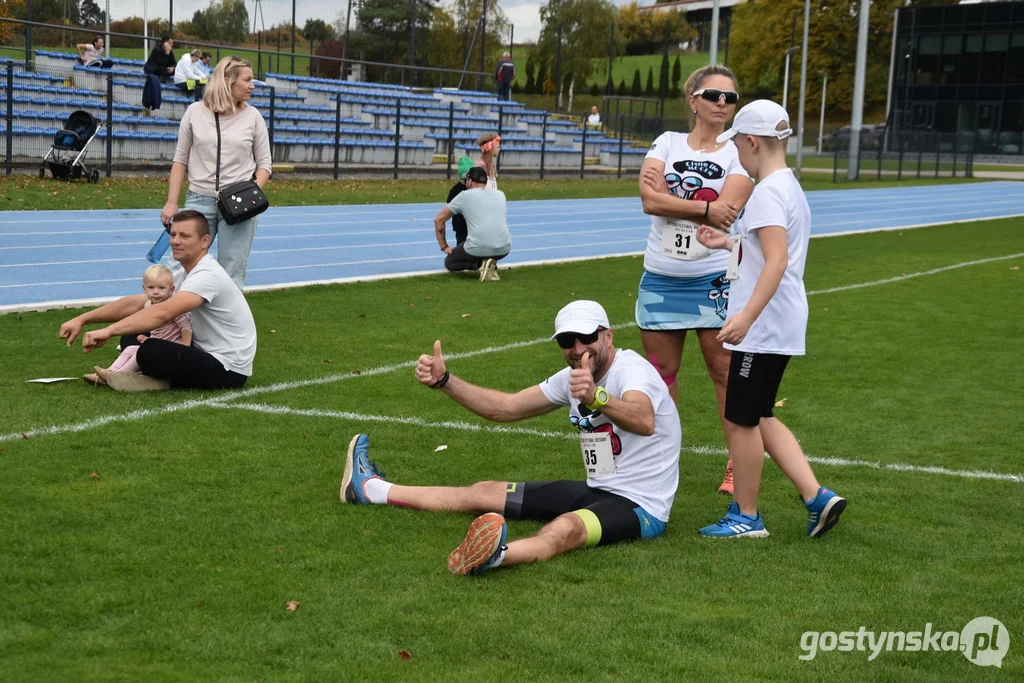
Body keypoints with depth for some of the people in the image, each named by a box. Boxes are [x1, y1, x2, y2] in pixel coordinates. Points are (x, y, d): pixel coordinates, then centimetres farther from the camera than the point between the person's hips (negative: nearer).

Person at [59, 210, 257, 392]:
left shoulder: (208, 276, -21)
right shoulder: (186, 274, 10)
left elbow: (164, 313, -36)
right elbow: (136, 303, 6)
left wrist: (109, 330, -43)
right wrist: (83, 319, -3)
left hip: (228, 370, -10)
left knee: (150, 352, -30)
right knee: (133, 337, 14)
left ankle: (166, 382, -2)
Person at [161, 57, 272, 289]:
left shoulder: (252, 116, 5)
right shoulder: (195, 112, 3)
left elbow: (264, 163, 8)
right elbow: (180, 160, 7)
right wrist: (172, 202, 2)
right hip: (200, 200, 0)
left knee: (232, 277, 0)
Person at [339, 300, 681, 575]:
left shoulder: (630, 369, -20)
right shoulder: (574, 377, 6)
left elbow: (644, 421, -44)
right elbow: (505, 407, 11)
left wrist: (597, 398, -62)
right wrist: (444, 381, -1)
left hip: (640, 506, -8)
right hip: (597, 491, 8)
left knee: (565, 528, -40)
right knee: (485, 492, 14)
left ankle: (494, 555, -71)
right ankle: (370, 489, 27)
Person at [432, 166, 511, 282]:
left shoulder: (464, 196, 9)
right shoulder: (500, 195, 19)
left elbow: (438, 220, 14)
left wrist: (444, 247, 23)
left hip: (477, 249, -3)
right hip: (504, 249, 4)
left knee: (449, 262, 26)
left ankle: (480, 263, -2)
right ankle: (490, 264, 7)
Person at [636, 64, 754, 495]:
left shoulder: (739, 154, -1)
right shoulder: (667, 143, 5)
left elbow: (724, 211, -18)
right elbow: (649, 200, -11)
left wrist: (666, 194, -13)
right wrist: (705, 207, -18)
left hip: (712, 280, -3)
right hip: (660, 278, 3)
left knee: (725, 371, -1)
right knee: (661, 371, 11)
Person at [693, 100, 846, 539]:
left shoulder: (767, 192, -17)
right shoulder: (790, 187, 14)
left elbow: (777, 260, -29)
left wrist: (747, 316, -36)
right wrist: (729, 245, 32)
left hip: (763, 327, -10)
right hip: (782, 326, 10)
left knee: (742, 419, 3)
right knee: (758, 418, 17)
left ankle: (745, 516, 14)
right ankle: (816, 498, 12)